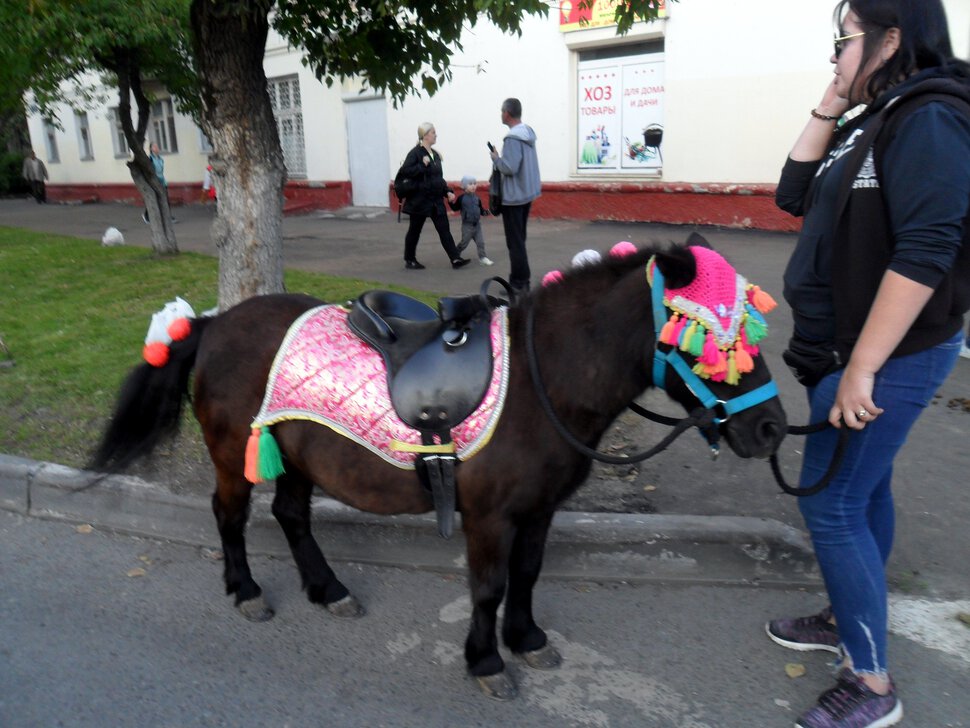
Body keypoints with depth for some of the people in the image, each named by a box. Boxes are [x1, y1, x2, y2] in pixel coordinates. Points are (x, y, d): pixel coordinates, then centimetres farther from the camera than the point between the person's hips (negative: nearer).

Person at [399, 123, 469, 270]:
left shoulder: (435, 154, 12)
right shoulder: (415, 153, -11)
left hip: (436, 200, 7)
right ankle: (409, 260, 20)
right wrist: (422, 165, -22)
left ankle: (455, 259, 0)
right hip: (420, 200, -7)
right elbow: (405, 171, -19)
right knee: (414, 230, 7)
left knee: (444, 230, 2)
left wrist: (447, 191, 8)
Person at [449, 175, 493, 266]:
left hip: (477, 224, 4)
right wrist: (450, 202, -18)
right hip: (467, 225, -4)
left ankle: (482, 257, 10)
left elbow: (481, 209, 11)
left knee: (481, 242, 1)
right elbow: (455, 208, -1)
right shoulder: (461, 198, -7)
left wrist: (486, 212, -8)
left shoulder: (477, 198, 5)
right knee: (464, 242, 4)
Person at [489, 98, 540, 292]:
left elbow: (509, 168, -25)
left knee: (515, 241, -3)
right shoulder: (528, 132, 9)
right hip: (528, 193, 10)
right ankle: (521, 279, 24)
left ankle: (519, 283, 1)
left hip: (513, 196, -10)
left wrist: (496, 158, -9)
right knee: (519, 238, 17)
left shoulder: (512, 138, -21)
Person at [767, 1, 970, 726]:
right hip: (849, 349, 10)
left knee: (829, 505, -5)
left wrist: (860, 369, -26)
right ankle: (850, 618, 39)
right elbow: (796, 194, 11)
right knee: (862, 489, 20)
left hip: (886, 357, -10)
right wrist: (830, 107, 3)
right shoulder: (875, 121, 11)